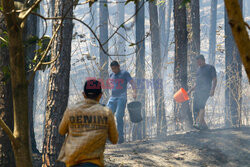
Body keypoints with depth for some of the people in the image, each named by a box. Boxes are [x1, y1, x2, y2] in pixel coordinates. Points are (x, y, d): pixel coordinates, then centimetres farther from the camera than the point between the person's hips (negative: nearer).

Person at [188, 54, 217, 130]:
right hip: (197, 91, 7)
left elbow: (214, 80, 0)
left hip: (205, 90, -7)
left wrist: (212, 89, -15)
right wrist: (190, 90, 23)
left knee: (201, 106, -25)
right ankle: (204, 125, 2)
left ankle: (199, 124, -35)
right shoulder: (199, 69, 27)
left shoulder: (210, 68, 6)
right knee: (196, 109, -4)